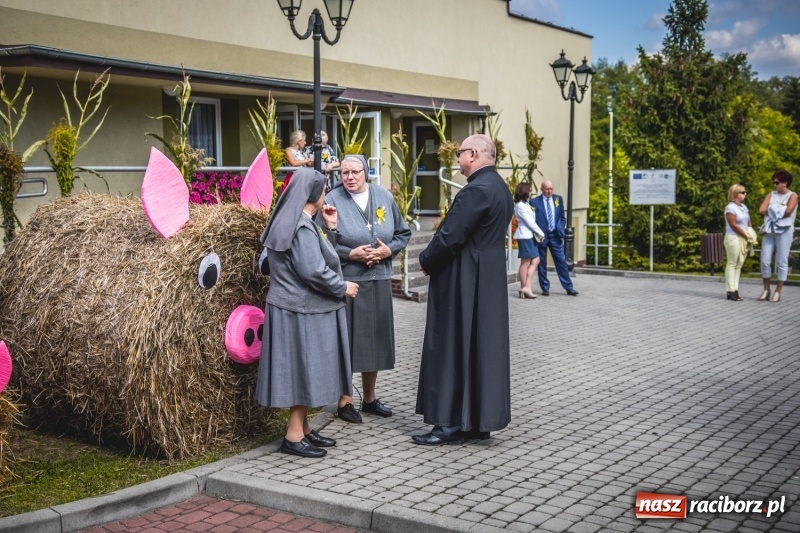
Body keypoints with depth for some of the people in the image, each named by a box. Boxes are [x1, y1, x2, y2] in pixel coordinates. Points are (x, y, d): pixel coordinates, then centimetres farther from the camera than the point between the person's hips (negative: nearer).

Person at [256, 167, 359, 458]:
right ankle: (294, 436, 4)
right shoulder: (302, 227, -19)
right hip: (303, 310, -10)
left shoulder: (293, 221, 13)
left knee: (304, 370, 15)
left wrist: (330, 228, 10)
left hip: (297, 307, 10)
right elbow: (314, 271, -25)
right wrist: (343, 288, -12)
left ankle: (302, 428, 22)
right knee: (304, 369, -3)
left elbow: (318, 255, 18)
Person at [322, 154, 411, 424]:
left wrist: (389, 250, -7)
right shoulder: (332, 201, -8)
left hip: (378, 281, 4)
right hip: (346, 281, -4)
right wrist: (350, 254, -17)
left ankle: (369, 398, 27)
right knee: (347, 340, 2)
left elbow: (403, 233, 11)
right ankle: (345, 401, 15)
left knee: (375, 339, 12)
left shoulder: (384, 197, 5)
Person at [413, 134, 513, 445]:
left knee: (453, 348, -3)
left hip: (464, 283, -10)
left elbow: (450, 237, -22)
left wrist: (425, 261, -5)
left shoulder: (476, 190, -19)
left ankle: (451, 424, 2)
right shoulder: (499, 188, 12)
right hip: (489, 278, 10)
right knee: (482, 347, 12)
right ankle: (480, 420, 19)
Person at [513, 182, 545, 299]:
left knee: (535, 261, 5)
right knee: (525, 262, -4)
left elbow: (531, 221, 14)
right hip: (525, 236, -9)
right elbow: (530, 222, -13)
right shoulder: (520, 206, -11)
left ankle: (526, 287, 3)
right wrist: (541, 233, -6)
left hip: (530, 235, 9)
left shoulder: (525, 204, 18)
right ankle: (524, 288, 1)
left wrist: (537, 234, 6)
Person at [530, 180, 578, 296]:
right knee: (542, 263, 4)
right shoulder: (534, 201, -4)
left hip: (555, 235, 2)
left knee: (561, 261, 2)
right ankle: (545, 288, 14)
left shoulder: (558, 199, 6)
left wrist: (561, 230, 3)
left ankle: (569, 288, 7)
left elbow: (563, 217, 12)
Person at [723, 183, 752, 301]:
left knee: (739, 264, 7)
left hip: (744, 239, 8)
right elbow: (734, 225, -15)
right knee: (732, 264, -6)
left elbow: (748, 223, 17)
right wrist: (747, 235, -9)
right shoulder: (730, 208, -10)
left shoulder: (744, 207, 15)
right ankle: (731, 291, -6)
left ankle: (735, 290, 9)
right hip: (734, 238, -8)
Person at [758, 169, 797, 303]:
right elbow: (761, 210, 1)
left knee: (781, 262, -1)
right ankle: (766, 290, 11)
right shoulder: (771, 195, 15)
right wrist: (780, 210, -4)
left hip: (784, 231, -4)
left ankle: (777, 292, 2)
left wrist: (773, 209, -3)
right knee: (765, 261, 0)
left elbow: (788, 211, -14)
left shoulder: (792, 196, 4)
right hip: (769, 231, 4)